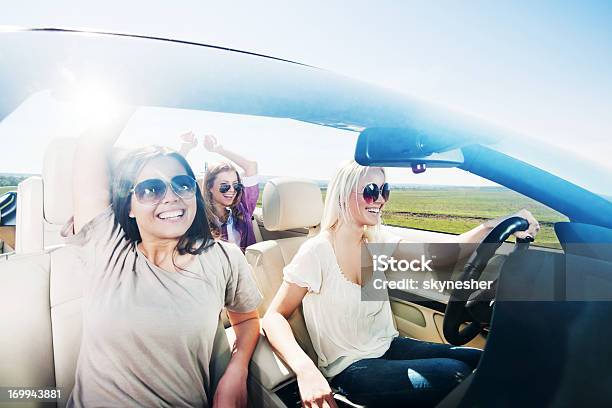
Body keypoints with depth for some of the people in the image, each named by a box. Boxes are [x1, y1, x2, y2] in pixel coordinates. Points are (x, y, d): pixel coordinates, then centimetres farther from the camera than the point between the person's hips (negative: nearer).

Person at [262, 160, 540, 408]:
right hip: (349, 369, -6)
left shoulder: (377, 243, 0)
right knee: (455, 374, -19)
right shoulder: (317, 252, -18)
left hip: (389, 346, 6)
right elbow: (274, 317, -19)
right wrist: (305, 370, -37)